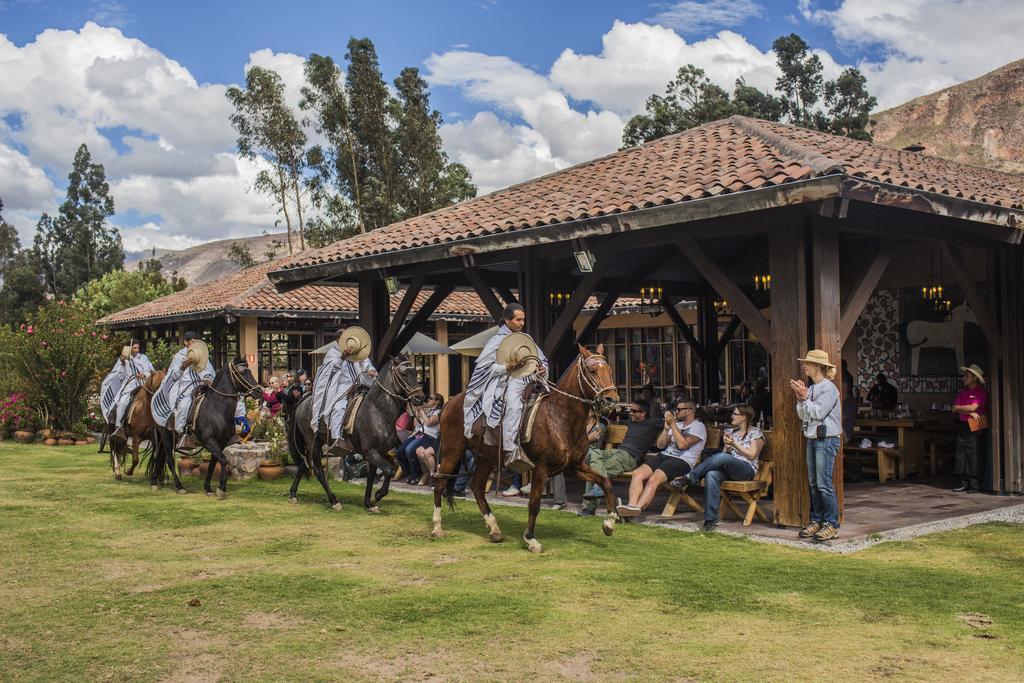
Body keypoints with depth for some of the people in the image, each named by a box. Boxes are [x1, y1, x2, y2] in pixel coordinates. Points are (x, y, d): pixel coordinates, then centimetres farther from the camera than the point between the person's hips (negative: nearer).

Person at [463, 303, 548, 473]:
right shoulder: (497, 340, 3)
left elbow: (542, 361, 25)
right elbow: (486, 367, -3)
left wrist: (542, 369, 1)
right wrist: (507, 368, -18)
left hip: (526, 380, 7)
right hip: (504, 382, -7)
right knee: (514, 404, -36)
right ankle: (511, 451, -41)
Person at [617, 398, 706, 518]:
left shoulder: (698, 426, 4)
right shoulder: (677, 424, 27)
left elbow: (682, 444, -12)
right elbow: (660, 445, 20)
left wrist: (672, 424, -7)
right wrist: (666, 427, 5)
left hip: (682, 461, -7)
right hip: (664, 455, 7)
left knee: (654, 479, -33)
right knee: (638, 473, -22)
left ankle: (637, 508, -44)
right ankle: (631, 505, -37)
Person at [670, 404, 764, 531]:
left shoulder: (756, 433, 6)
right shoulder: (731, 432, 24)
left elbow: (752, 455, -2)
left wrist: (735, 445, -9)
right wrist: (727, 447, -1)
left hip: (747, 469, -5)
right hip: (729, 469, 5)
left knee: (721, 457, -37)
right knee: (711, 475, -34)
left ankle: (689, 478, -33)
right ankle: (711, 519, -38)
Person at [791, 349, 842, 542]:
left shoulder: (828, 388, -10)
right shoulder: (811, 388, 13)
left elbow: (818, 412, -17)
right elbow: (803, 415, 11)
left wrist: (805, 397, -13)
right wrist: (800, 398, -3)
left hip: (826, 439, -9)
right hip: (812, 439, 9)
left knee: (824, 483, -9)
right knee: (813, 483, 10)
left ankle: (831, 524, -4)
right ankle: (816, 521, 16)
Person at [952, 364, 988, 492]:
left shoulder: (982, 391, -4)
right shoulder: (962, 392, 16)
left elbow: (973, 407, -14)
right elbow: (954, 409, 6)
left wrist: (959, 408, 1)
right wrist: (969, 412, -8)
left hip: (976, 428, -7)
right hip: (962, 427, 7)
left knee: (973, 456, -7)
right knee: (960, 454, 3)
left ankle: (973, 485, -3)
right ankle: (964, 483, 8)